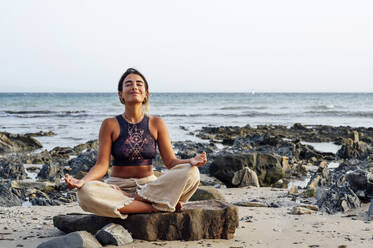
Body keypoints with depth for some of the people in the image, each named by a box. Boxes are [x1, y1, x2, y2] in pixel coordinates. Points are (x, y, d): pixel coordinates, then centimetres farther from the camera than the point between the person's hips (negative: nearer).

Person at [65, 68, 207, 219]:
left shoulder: (156, 124, 5)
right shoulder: (110, 125, 0)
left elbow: (170, 161, 2)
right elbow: (102, 165, -5)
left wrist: (191, 162, -20)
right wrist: (81, 181, -25)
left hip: (150, 186, 1)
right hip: (118, 187, -1)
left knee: (191, 173, -24)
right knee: (85, 193, -36)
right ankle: (157, 207, -28)